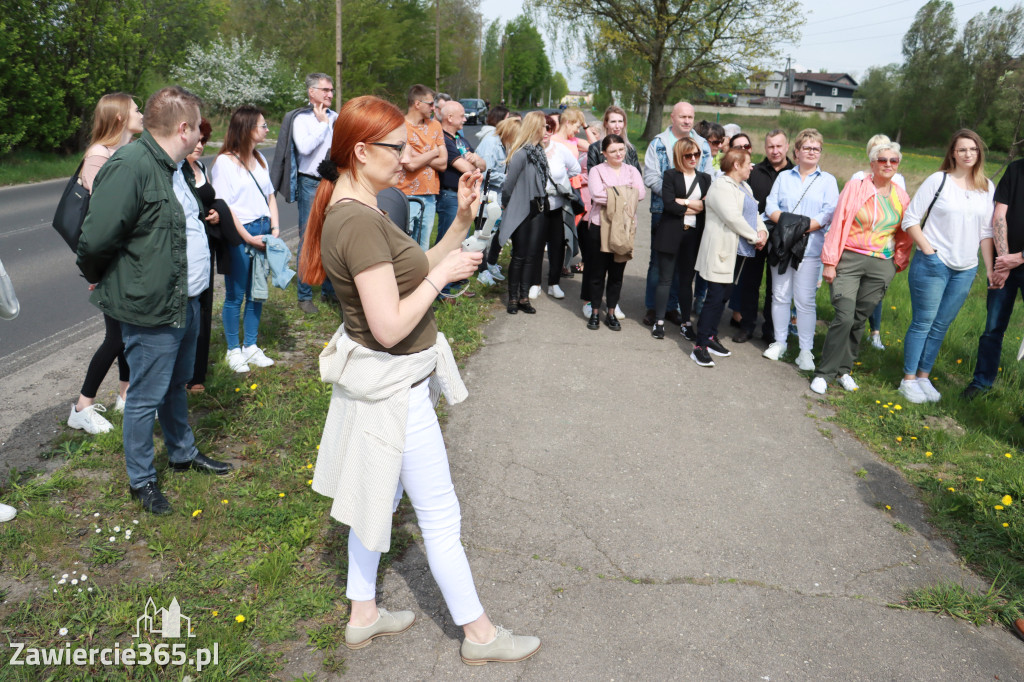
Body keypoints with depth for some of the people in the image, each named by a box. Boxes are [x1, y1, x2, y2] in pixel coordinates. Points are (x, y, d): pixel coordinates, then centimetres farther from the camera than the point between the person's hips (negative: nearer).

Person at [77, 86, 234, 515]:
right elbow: (96, 239, -24)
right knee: (146, 396, 6)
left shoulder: (172, 166, 10)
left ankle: (183, 452, 43)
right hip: (151, 307, -9)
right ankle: (141, 479, 23)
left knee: (177, 383, 24)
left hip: (185, 301, 9)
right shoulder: (130, 166, -24)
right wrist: (100, 279, -9)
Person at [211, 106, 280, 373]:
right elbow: (224, 207, -12)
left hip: (262, 231, 6)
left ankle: (250, 346, 25)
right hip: (239, 235, -6)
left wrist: (274, 228, 2)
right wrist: (248, 238, -14)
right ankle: (233, 350, 18)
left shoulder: (259, 159, 13)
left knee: (257, 293, 12)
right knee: (235, 296, 4)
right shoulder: (224, 161, -8)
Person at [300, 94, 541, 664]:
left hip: (388, 380, 10)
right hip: (395, 387, -10)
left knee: (379, 496, 22)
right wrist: (443, 274, -18)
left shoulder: (355, 210, 6)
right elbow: (391, 326, -29)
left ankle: (364, 615, 40)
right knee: (440, 515, 5)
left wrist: (463, 221, 1)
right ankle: (480, 634, 24)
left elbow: (416, 272, 11)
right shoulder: (360, 222, -26)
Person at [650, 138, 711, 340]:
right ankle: (659, 322, 8)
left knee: (687, 280, 9)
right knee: (665, 279, 1)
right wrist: (696, 207, -6)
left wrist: (683, 202, -10)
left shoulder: (705, 178, 13)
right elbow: (669, 204, -13)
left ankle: (686, 323, 16)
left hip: (693, 235, 3)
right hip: (670, 234, -3)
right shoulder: (670, 175, 1)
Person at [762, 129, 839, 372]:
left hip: (809, 248, -2)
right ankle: (779, 342, 19)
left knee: (805, 300, -3)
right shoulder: (784, 177, 15)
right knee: (780, 295, 6)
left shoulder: (828, 181, 8)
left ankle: (806, 350, 3)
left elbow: (829, 214, -4)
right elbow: (771, 205, 4)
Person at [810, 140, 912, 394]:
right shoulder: (855, 187, -2)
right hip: (849, 259, -3)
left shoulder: (901, 197, 9)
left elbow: (905, 234, 18)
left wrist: (899, 263, 14)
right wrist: (830, 262, -6)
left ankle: (843, 369, 20)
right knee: (844, 317, -13)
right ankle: (824, 373, -2)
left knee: (859, 319, 6)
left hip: (881, 267, 3)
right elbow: (838, 224, -3)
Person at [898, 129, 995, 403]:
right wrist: (928, 251, -12)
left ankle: (923, 377, 20)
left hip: (966, 270, 4)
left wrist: (990, 267, 5)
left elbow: (986, 231, 10)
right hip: (933, 265, -4)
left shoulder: (987, 188, 8)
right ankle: (908, 380, 10)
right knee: (922, 323, 0)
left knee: (941, 325, 9)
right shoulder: (938, 180, -5)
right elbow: (911, 219, -6)